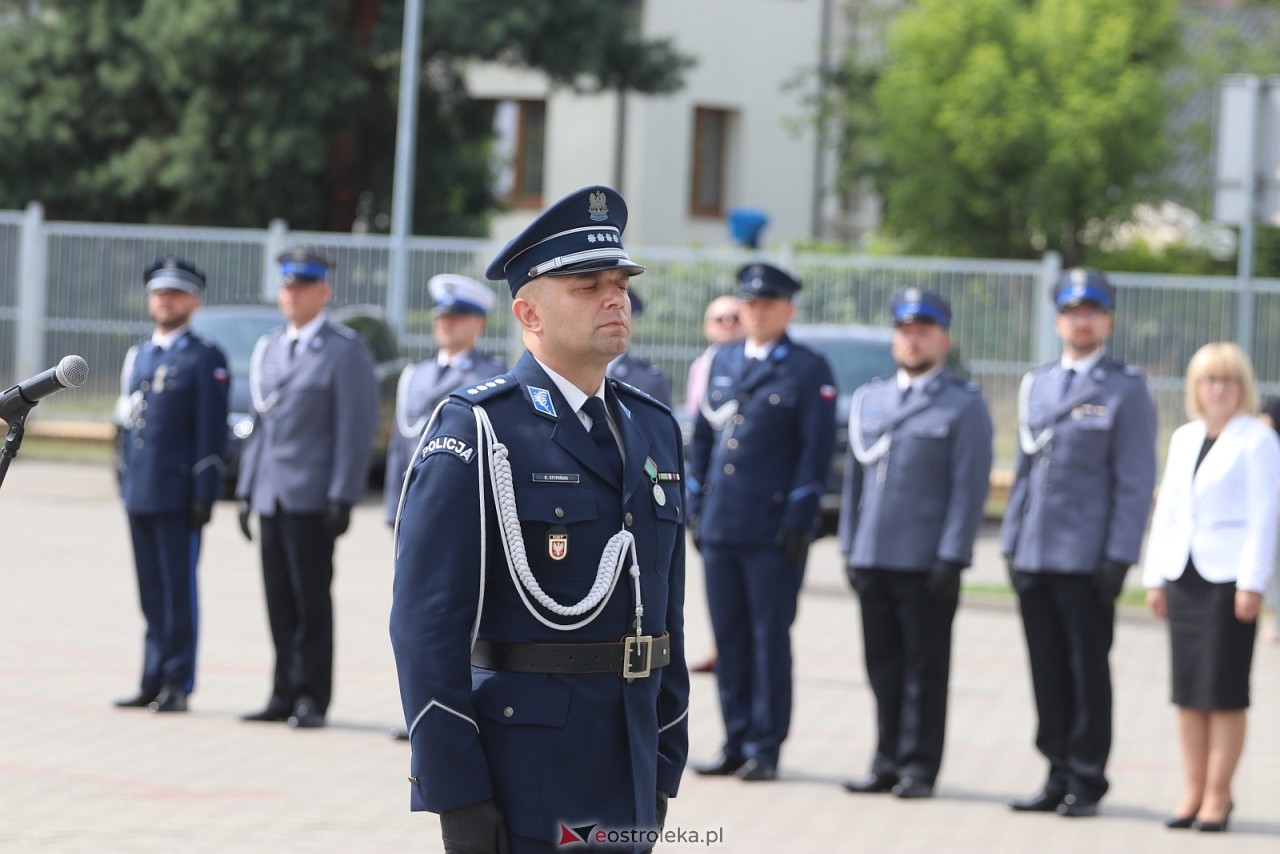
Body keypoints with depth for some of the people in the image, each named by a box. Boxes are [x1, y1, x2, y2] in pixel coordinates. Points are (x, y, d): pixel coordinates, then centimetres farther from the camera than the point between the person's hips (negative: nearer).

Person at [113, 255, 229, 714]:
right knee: (151, 593, 9)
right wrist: (125, 482, 16)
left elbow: (212, 431, -8)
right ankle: (153, 682, 13)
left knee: (179, 590, -3)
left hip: (178, 493, -6)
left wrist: (205, 494, -14)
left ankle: (177, 684, 0)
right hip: (139, 494, 6)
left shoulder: (205, 358, -3)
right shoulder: (137, 356, 17)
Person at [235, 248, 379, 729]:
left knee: (311, 600, -4)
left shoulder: (345, 351, -3)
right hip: (272, 498, 6)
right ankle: (285, 694, 12)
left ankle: (312, 698, 0)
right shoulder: (268, 350, 18)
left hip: (312, 497, -6)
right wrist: (246, 488, 16)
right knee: (279, 600, 7)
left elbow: (357, 429, -8)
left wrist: (342, 497, -14)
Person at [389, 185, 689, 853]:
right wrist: (456, 797, -18)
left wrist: (664, 767, 14)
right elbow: (426, 621, -13)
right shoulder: (478, 429, -8)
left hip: (626, 787, 7)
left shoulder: (653, 429, 14)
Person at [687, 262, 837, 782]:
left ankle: (765, 750, 4)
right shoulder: (723, 362, 15)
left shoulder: (808, 370, -2)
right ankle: (736, 743, 14)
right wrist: (696, 507, 12)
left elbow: (817, 447, -6)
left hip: (774, 531, -5)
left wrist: (799, 519, -12)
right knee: (729, 638, 7)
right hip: (720, 525, 5)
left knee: (770, 638, -1)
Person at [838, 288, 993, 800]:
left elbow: (970, 486, -7)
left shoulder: (964, 406, -1)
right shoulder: (869, 400, 15)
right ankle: (889, 762, 15)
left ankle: (919, 768, 4)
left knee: (925, 670, -1)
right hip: (873, 560, 5)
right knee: (883, 666, 9)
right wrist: (850, 546, 12)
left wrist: (952, 556, -13)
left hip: (928, 562, -5)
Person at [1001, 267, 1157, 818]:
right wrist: (1012, 541, 12)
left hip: (1087, 560, -5)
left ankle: (1086, 783, 6)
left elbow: (1135, 482, -6)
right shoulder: (1036, 386, 15)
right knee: (1048, 671, 7)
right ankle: (1058, 777, 14)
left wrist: (1119, 556, -12)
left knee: (1088, 673, 0)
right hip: (1034, 559, 5)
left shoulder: (1125, 391, -2)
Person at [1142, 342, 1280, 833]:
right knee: (1188, 691, 6)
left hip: (1229, 575, -6)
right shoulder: (1184, 439, 14)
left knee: (1224, 694, -4)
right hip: (1184, 573, 6)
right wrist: (1155, 576, 11)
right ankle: (1192, 792, 10)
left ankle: (1218, 796, 1)